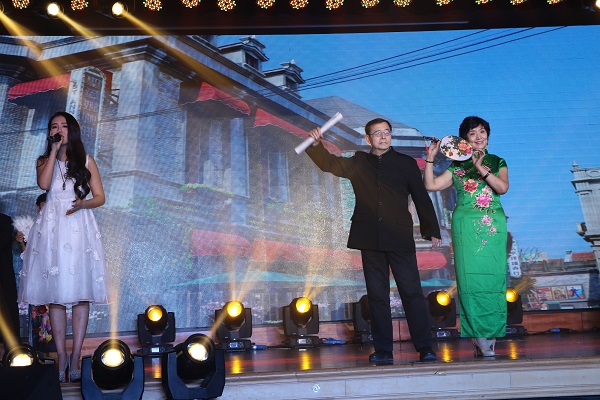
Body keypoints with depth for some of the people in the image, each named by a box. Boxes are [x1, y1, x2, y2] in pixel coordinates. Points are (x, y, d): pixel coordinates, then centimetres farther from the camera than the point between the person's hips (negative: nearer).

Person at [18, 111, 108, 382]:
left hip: (79, 227, -1)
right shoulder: (44, 160, 13)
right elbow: (44, 184, -10)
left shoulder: (86, 160, 11)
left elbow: (100, 197, 7)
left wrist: (82, 203, -14)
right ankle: (61, 357, 6)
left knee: (80, 293, -4)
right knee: (55, 294, 0)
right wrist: (54, 151, -5)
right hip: (52, 228, 1)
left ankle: (75, 357, 0)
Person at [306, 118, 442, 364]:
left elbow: (421, 198, 9)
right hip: (370, 241, 2)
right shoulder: (358, 163, 14)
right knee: (377, 296, 5)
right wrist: (316, 144, -4)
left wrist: (432, 231, 7)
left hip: (400, 240, -2)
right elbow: (329, 164, 15)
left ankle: (425, 348, 5)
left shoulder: (406, 163, 8)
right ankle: (383, 351, 12)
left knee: (412, 293, -3)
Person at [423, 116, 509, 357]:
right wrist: (430, 158, 1)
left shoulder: (497, 162, 12)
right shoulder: (457, 167, 13)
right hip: (466, 226, 0)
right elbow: (430, 185, 6)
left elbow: (503, 187, -6)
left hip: (493, 227, 0)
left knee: (493, 277, -5)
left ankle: (490, 337, 0)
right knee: (470, 277, -6)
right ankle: (481, 339, -2)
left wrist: (481, 168, -13)